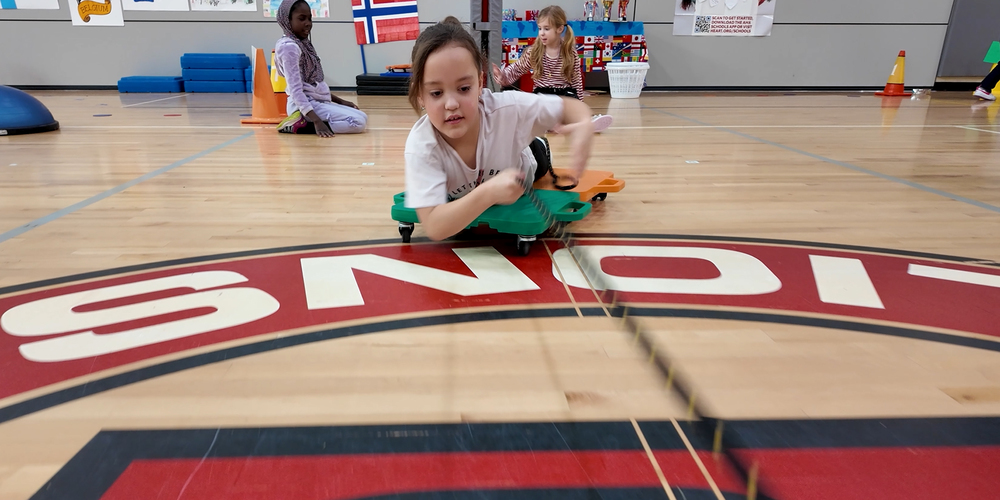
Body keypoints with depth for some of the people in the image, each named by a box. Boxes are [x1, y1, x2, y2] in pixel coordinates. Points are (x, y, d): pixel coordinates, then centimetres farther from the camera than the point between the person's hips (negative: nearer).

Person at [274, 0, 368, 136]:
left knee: (362, 118, 11)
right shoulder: (289, 47, -14)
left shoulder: (304, 44, 15)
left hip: (317, 102, 10)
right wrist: (316, 121, -30)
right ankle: (300, 124, -14)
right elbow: (295, 89, -22)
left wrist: (340, 101, 14)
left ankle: (303, 121, 6)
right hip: (305, 105, -10)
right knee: (358, 122, -19)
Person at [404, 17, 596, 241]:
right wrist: (488, 193, -61)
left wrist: (584, 126, -50)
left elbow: (569, 106, -25)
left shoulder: (507, 109, -41)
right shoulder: (420, 145, -42)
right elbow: (434, 227, -47)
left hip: (522, 188, 1)